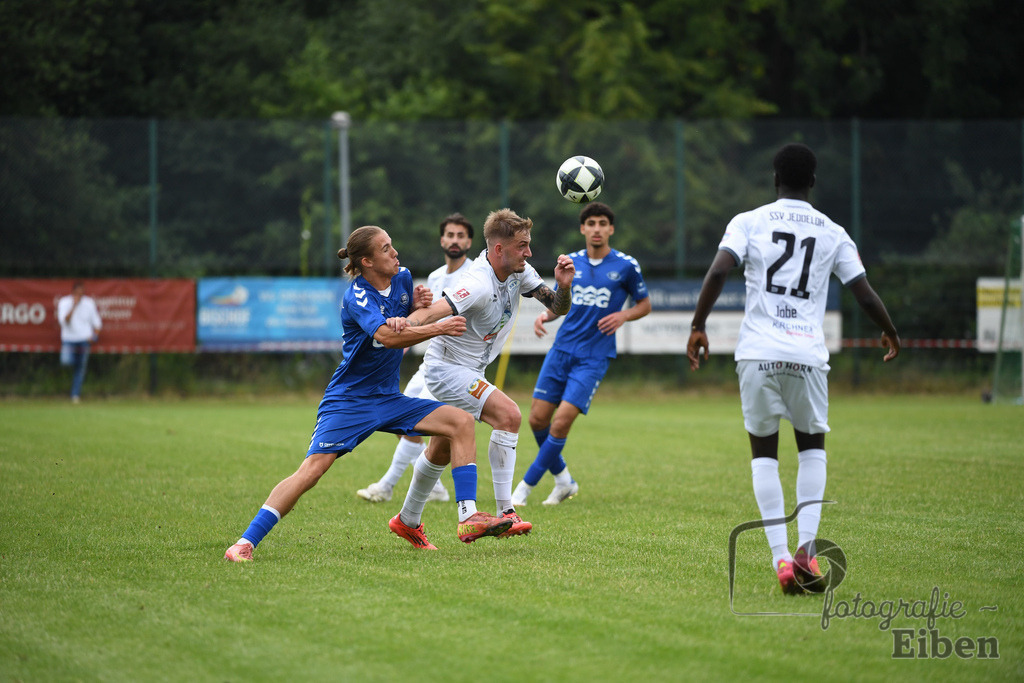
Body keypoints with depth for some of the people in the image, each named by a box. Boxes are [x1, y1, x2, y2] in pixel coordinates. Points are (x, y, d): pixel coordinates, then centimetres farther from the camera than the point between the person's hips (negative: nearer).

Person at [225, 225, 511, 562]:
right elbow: (386, 335, -36)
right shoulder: (357, 297, -18)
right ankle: (245, 543, -19)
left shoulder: (402, 279, 5)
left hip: (388, 398, 7)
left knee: (460, 422, -6)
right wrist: (439, 327, -32)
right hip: (348, 400, -7)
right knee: (314, 467, -23)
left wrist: (420, 308, -2)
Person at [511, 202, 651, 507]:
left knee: (562, 421, -14)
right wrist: (545, 315, -3)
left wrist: (623, 315, -11)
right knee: (538, 418, -1)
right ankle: (564, 481, 22)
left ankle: (526, 486, -1)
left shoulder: (626, 266, -2)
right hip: (562, 349, 4)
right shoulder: (571, 262, 7)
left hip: (594, 356, -4)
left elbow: (645, 304, 9)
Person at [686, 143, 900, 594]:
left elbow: (718, 272, -10)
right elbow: (866, 295, 7)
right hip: (807, 354, 1)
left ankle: (781, 559, -2)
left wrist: (698, 327, 0)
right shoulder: (832, 234, 8)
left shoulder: (748, 223, 5)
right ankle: (806, 547, -2)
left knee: (764, 452, 11)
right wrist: (890, 334, 26)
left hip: (757, 353, 0)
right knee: (812, 447, 18)